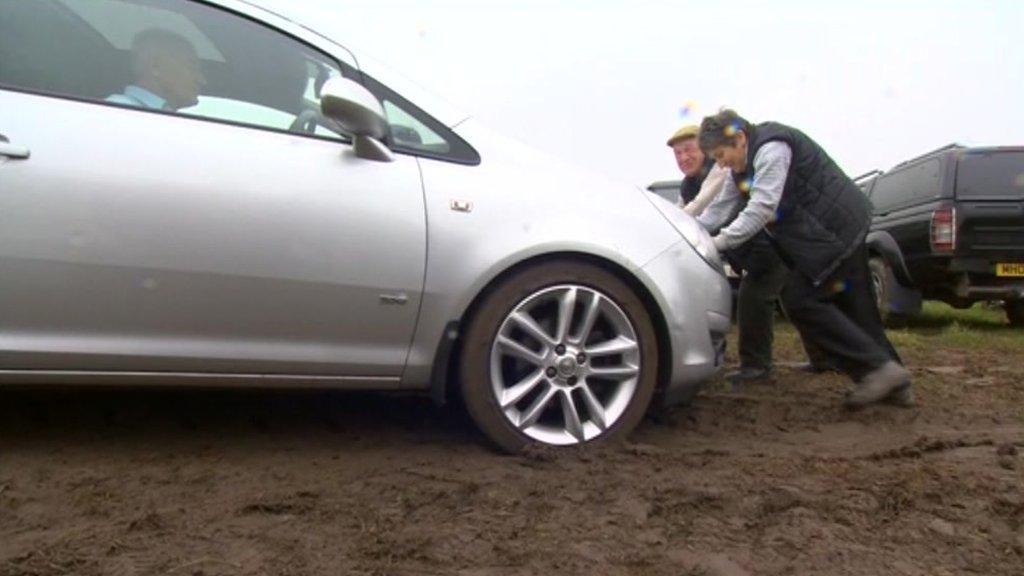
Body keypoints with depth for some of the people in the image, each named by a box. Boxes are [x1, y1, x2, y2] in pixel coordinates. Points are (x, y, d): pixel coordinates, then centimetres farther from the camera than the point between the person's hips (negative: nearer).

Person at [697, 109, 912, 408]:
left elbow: (761, 208, -26)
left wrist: (718, 242, -25)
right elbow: (721, 209, 11)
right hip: (841, 228, 10)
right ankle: (892, 382, 19)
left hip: (837, 229, -10)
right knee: (853, 307, 10)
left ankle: (879, 366, -8)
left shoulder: (772, 148, -19)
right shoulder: (744, 168, 13)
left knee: (800, 299, -11)